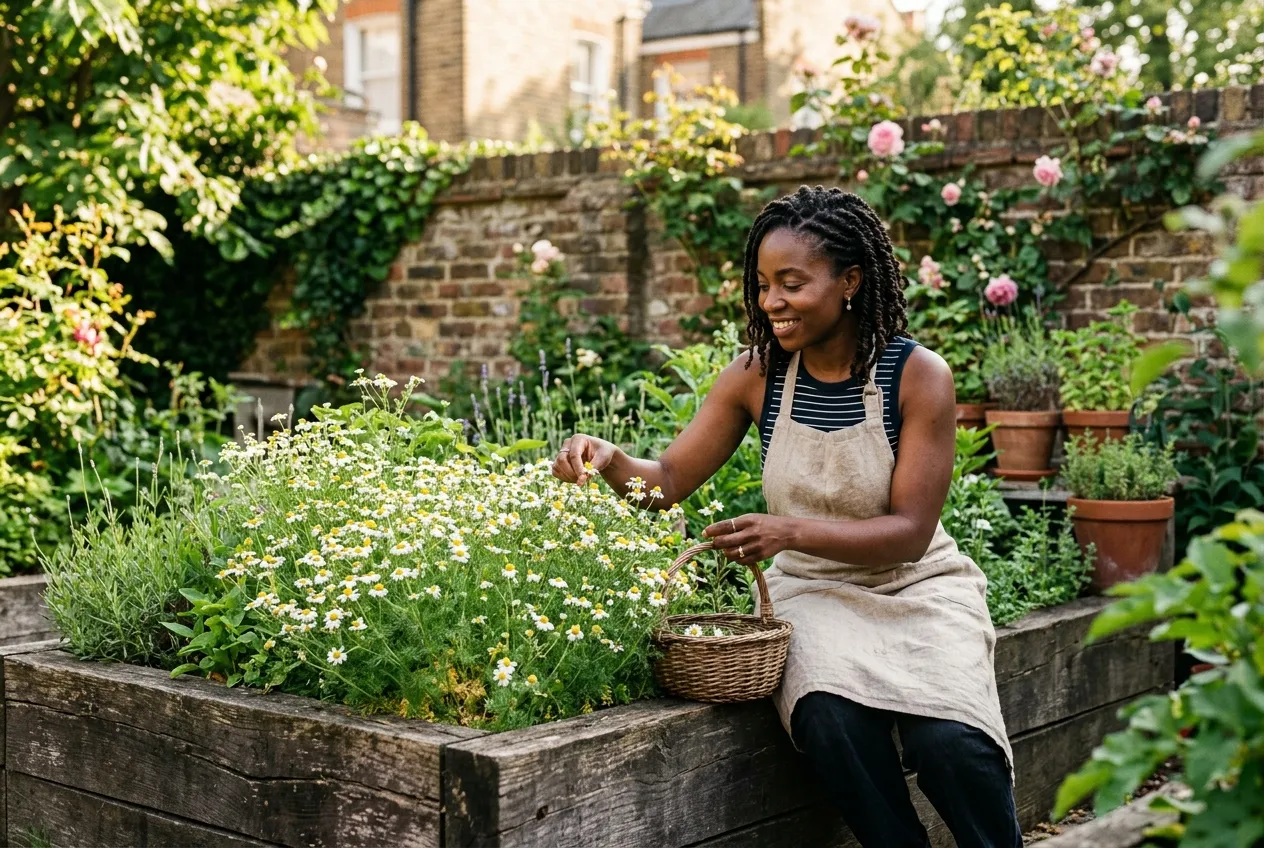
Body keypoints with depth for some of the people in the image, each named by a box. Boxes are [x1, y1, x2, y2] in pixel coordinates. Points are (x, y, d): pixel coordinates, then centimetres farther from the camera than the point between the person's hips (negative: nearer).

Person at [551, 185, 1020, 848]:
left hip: (915, 587, -2)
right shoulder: (757, 374, -3)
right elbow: (671, 479, 2)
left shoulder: (919, 376, -13)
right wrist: (609, 460, -21)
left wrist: (792, 531, -30)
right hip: (812, 591, 2)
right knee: (829, 719, -31)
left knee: (948, 742, -28)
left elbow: (909, 531, -15)